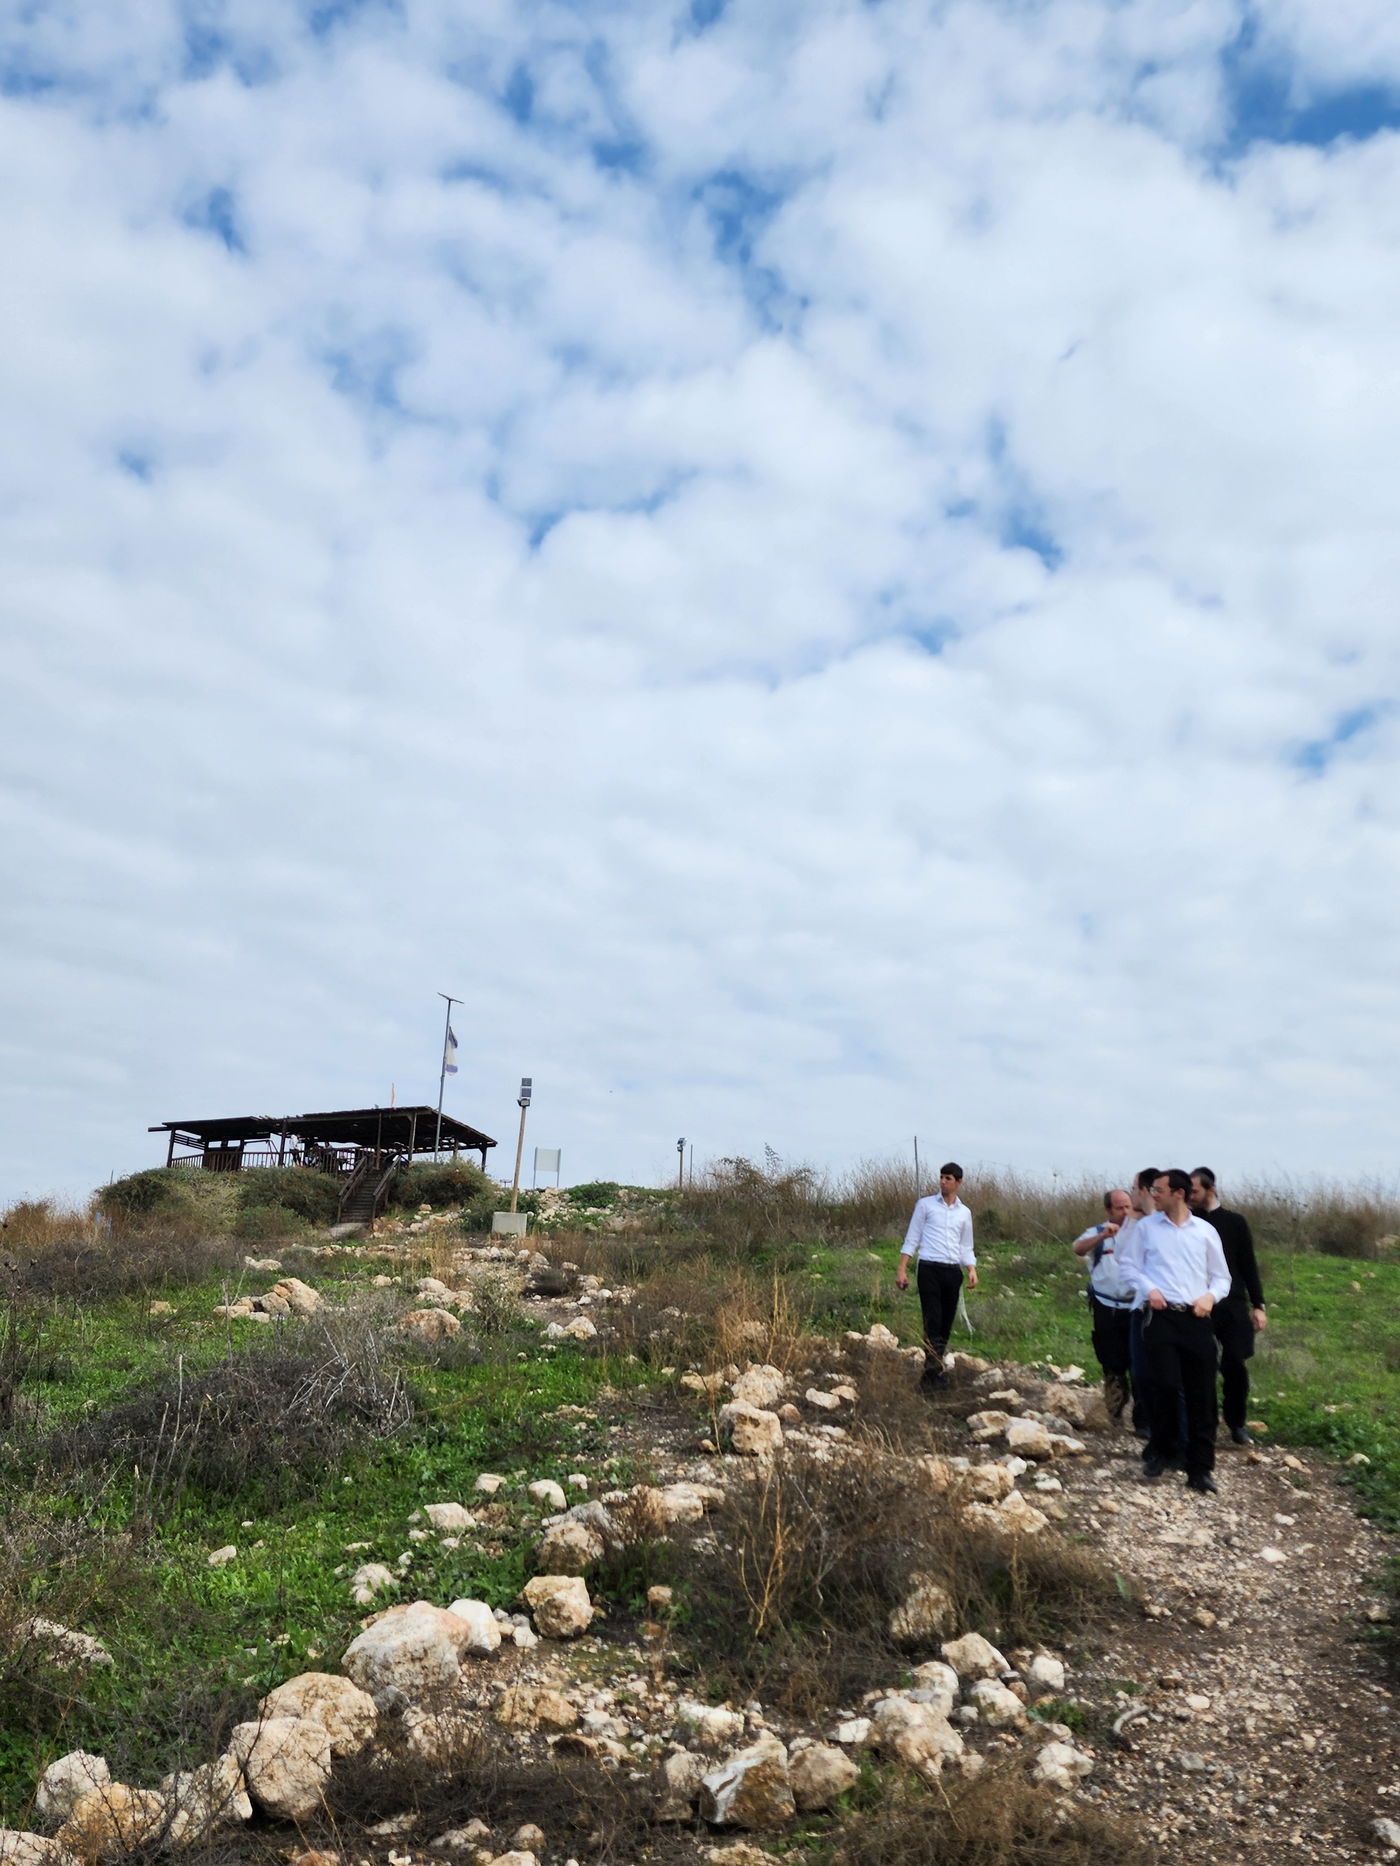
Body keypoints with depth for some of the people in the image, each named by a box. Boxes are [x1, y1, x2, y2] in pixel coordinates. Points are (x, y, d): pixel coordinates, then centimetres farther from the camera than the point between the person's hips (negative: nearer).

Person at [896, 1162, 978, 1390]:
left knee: (946, 1324, 6)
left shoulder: (964, 1213, 14)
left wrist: (972, 1270, -2)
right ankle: (934, 1371, -8)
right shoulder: (925, 1205, 4)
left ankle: (933, 1371, 16)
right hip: (929, 1268, -4)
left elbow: (966, 1248, 17)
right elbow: (912, 1239, 3)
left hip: (953, 1271, 4)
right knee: (933, 1322, -10)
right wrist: (902, 1270, -5)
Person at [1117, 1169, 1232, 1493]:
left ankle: (1200, 1469, 14)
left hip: (1197, 1319, 2)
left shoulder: (1205, 1231, 7)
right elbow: (1128, 1264, 8)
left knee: (1202, 1395, 2)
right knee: (1166, 1387, -9)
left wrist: (1211, 1296, -8)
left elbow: (1221, 1276, 13)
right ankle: (1158, 1452, 16)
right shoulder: (1146, 1226, 5)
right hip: (1161, 1316, -1)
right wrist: (1148, 1288, -9)